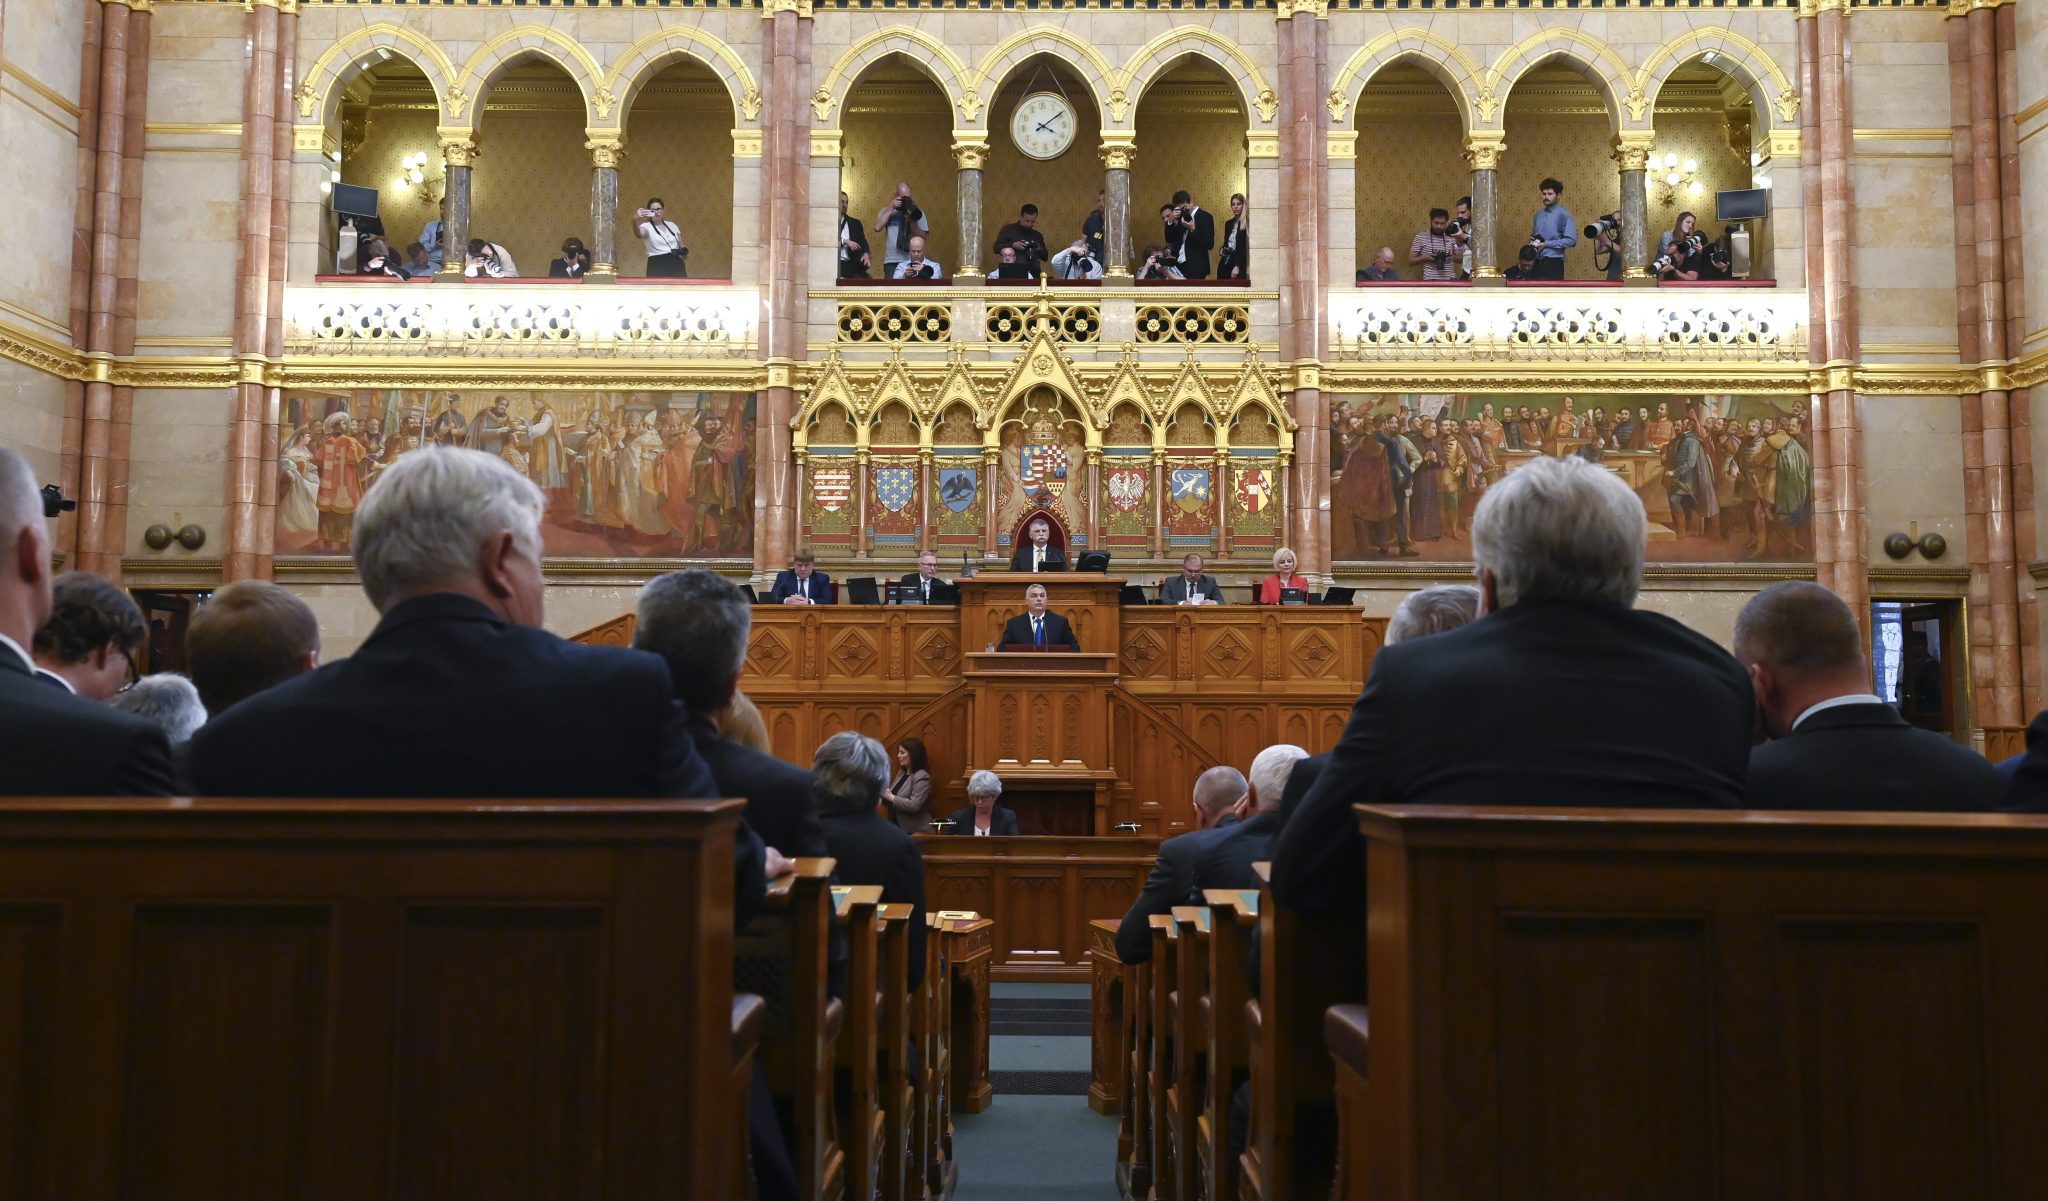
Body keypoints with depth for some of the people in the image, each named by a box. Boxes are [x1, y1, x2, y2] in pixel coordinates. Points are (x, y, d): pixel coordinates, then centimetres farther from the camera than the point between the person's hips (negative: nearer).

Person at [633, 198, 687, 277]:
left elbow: (681, 247, 22)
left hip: (676, 266, 5)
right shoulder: (647, 227, -2)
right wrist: (635, 220, -49)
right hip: (658, 268, -5)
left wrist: (684, 252, -2)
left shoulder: (672, 225, 14)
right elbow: (638, 233, -28)